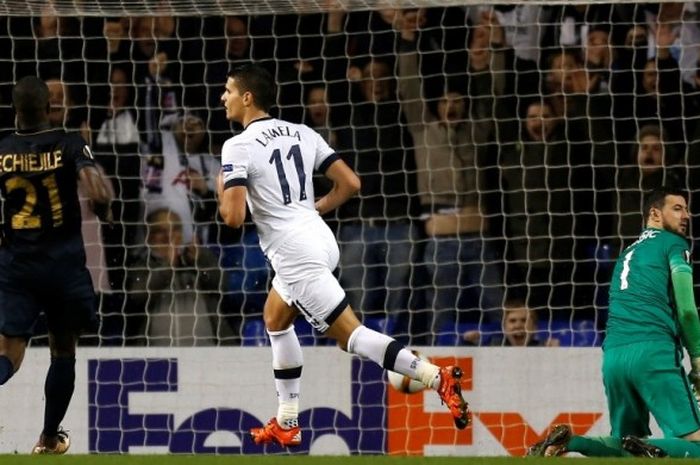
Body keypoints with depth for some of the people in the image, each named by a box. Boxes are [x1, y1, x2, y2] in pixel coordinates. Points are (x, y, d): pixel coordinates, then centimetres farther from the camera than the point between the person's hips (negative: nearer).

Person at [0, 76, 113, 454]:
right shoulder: (69, 146, -6)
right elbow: (95, 188, -20)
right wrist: (104, 212, 2)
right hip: (63, 262, -1)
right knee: (63, 349, 17)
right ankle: (49, 439, 24)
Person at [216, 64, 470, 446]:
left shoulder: (238, 147, -9)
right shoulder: (301, 133, 11)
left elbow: (233, 216, -17)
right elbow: (350, 184, 9)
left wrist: (222, 189, 5)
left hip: (295, 254, -9)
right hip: (319, 238, 9)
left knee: (350, 335, -8)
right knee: (275, 319, 26)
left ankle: (435, 376, -22)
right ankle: (287, 423, 28)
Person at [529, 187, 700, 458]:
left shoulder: (629, 252, 30)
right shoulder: (674, 244, 7)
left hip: (613, 354, 7)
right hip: (654, 351, -7)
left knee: (626, 443, 17)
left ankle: (567, 443, -7)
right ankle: (648, 449, -38)